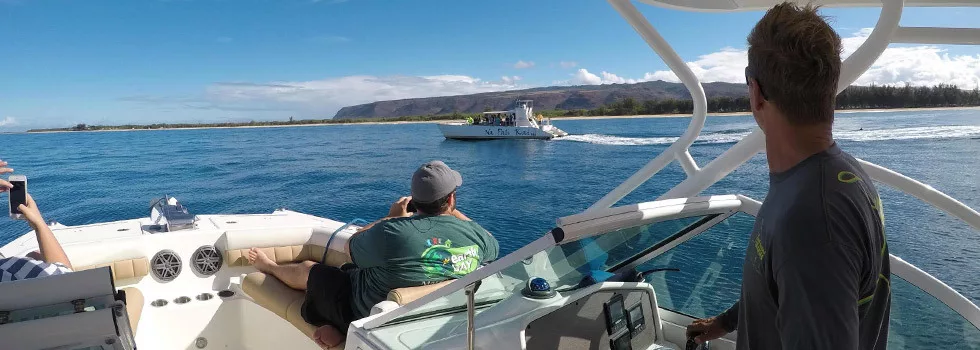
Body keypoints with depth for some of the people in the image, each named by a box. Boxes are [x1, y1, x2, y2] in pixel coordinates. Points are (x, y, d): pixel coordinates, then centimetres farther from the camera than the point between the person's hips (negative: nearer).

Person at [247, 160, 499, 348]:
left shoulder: (393, 232, -30)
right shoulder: (475, 235, -19)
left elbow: (350, 247, -8)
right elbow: (491, 245, 9)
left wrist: (391, 217, 2)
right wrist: (452, 211, 12)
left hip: (363, 313, -4)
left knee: (307, 269, 21)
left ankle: (269, 267, 51)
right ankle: (340, 330, 10)